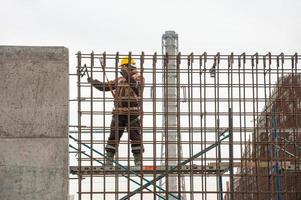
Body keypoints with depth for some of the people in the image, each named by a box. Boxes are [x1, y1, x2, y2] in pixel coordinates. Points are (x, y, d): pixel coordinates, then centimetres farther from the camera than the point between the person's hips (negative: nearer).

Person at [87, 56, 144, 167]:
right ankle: (108, 161, 6)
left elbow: (138, 89, -22)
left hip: (132, 114, -5)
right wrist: (94, 82, -1)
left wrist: (129, 78, -31)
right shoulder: (120, 80, 15)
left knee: (135, 137, -2)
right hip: (118, 113, 5)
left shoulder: (139, 78, -2)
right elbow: (104, 86, 15)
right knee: (113, 137, 3)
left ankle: (138, 161, 3)